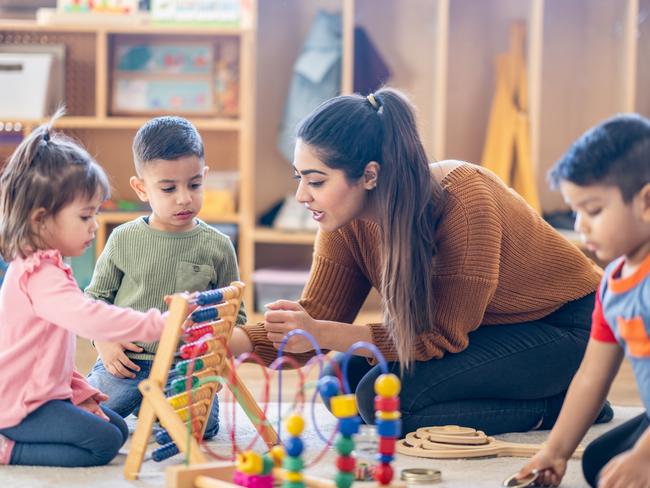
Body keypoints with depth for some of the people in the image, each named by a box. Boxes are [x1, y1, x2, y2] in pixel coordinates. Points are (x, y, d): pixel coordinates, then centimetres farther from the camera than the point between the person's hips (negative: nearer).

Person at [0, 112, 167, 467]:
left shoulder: (44, 267, 15)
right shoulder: (39, 275, -22)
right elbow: (89, 318, -38)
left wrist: (80, 392, 15)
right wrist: (156, 324, -39)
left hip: (45, 393, 11)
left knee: (118, 428, 13)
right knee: (102, 442, -17)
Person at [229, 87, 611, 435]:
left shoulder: (463, 201, -31)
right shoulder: (347, 224, -10)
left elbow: (444, 337, -27)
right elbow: (315, 323, -7)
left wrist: (321, 334, -34)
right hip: (485, 331, 9)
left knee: (383, 395, -24)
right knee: (346, 379, -10)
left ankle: (555, 409, -8)